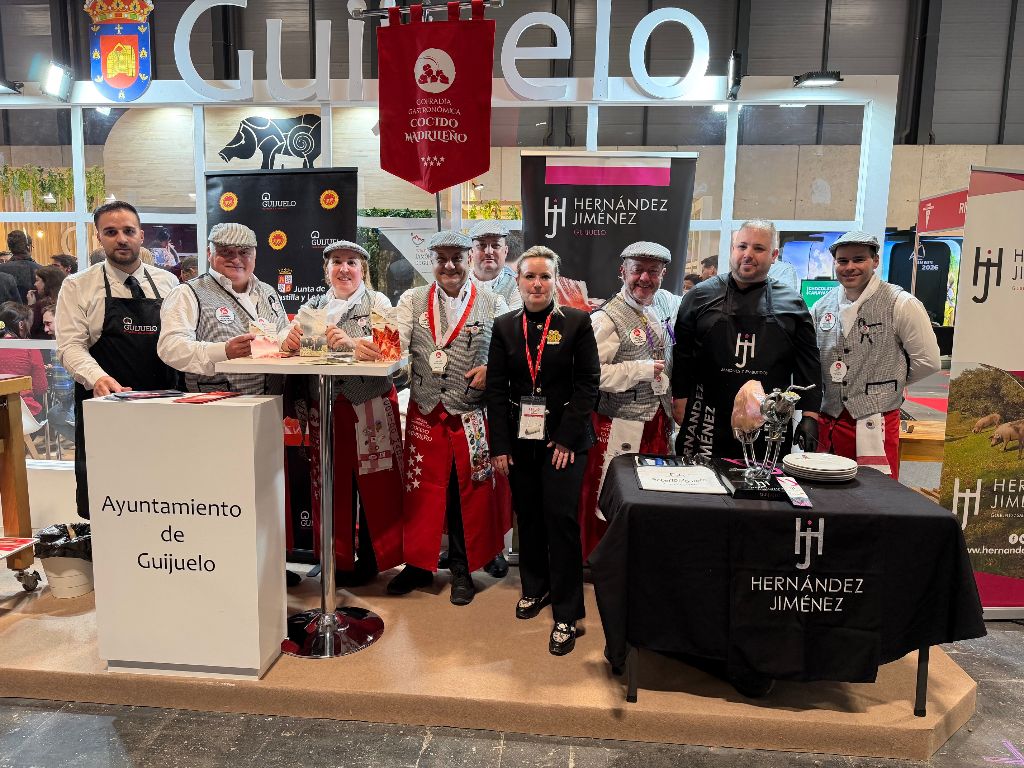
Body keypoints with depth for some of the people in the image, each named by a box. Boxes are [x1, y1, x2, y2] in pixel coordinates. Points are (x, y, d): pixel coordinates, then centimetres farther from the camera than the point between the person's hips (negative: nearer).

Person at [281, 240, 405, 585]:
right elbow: (293, 348, 8)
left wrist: (352, 343, -27)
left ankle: (371, 557, 17)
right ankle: (338, 558, 24)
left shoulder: (377, 302, 4)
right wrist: (290, 342, -15)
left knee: (374, 484, 1)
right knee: (333, 484, 8)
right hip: (324, 408, 3)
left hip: (371, 407, -3)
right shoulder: (312, 306, 15)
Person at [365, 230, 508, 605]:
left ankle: (462, 569, 26)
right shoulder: (412, 301, 7)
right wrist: (367, 349, -26)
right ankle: (419, 564, 28)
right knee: (422, 489, 9)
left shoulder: (492, 304, 3)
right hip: (425, 412, 1)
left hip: (473, 416, -1)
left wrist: (493, 370, -16)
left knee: (469, 492, 8)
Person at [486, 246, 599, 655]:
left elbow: (588, 383, -4)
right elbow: (496, 388, 4)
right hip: (520, 436, 3)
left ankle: (566, 614, 6)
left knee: (560, 516, -6)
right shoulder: (505, 326, 5)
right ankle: (535, 587, 33)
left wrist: (568, 437, -11)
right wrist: (499, 445, -2)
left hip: (564, 437, -3)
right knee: (528, 515, 12)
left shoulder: (577, 322, -2)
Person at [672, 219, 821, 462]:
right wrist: (680, 401, 1)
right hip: (709, 424, 0)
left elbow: (808, 363, 8)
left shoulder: (792, 303, 8)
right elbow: (682, 354, 6)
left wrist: (810, 416, 3)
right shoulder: (701, 295, 5)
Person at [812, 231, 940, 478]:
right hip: (826, 423, 4)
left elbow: (927, 361, -2)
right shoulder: (822, 306, 8)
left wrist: (887, 383, 6)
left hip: (876, 425, -4)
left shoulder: (901, 304, -6)